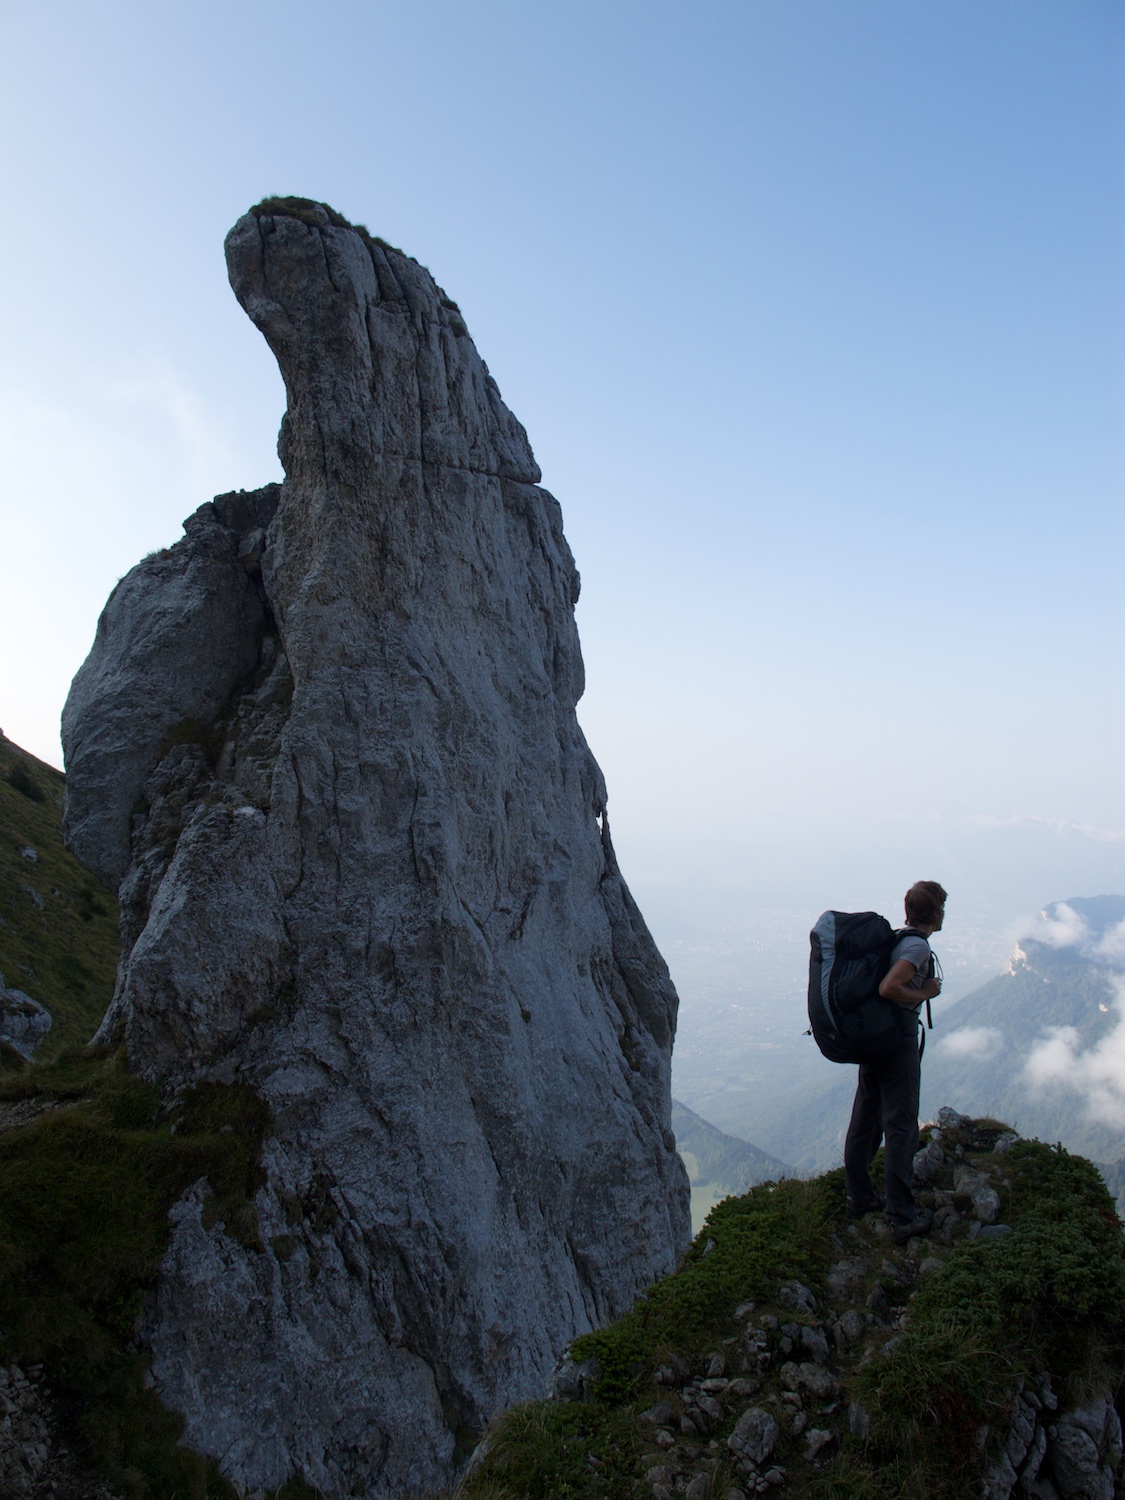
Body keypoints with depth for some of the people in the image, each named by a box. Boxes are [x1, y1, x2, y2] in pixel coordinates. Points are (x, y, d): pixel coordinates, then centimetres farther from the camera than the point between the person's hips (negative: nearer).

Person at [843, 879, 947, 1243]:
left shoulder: (895, 938, 11)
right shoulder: (918, 945, -16)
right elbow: (889, 989, -27)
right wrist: (925, 993, -13)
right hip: (899, 1040, -9)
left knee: (865, 1120, 15)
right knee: (900, 1129, -2)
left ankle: (859, 1197, 26)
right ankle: (903, 1217, 3)